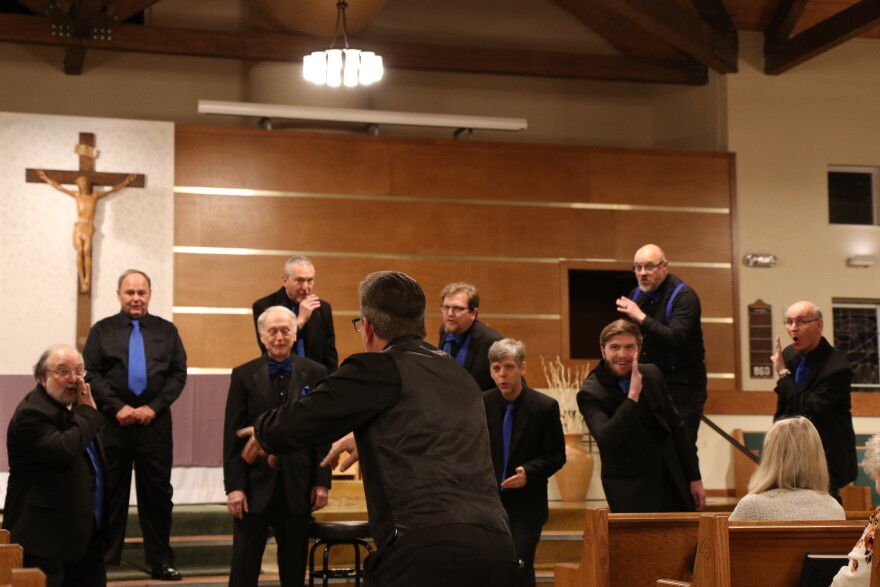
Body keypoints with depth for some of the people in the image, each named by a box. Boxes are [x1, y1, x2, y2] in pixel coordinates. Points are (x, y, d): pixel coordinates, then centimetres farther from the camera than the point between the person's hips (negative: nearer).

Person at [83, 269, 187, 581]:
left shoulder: (167, 331, 10)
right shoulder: (102, 330, 7)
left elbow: (178, 374, 5)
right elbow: (91, 374, 0)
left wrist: (153, 407, -7)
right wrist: (117, 407, -11)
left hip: (155, 420, 1)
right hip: (113, 420, -1)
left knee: (157, 491, 5)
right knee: (110, 492, 4)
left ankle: (161, 561, 12)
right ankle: (104, 560, 11)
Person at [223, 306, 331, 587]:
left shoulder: (315, 373, 2)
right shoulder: (244, 375, 1)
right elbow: (233, 435, -2)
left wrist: (322, 481, -3)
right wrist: (234, 486, -8)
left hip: (298, 485, 1)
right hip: (255, 484, -1)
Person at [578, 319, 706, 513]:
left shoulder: (652, 374, 3)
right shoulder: (590, 393, -14)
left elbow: (676, 426, 12)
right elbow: (607, 439, -29)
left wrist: (694, 477, 12)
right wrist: (633, 396, -34)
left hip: (672, 484, 5)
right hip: (630, 494, -5)